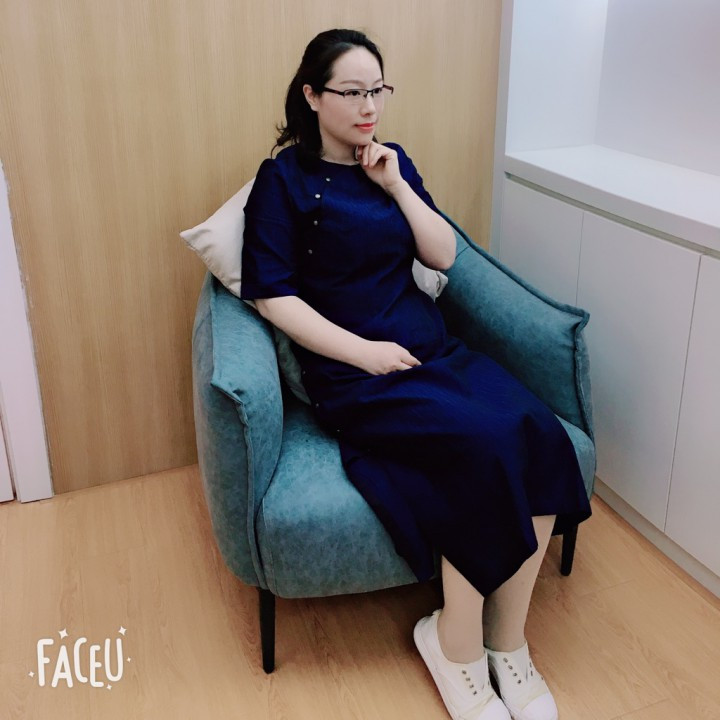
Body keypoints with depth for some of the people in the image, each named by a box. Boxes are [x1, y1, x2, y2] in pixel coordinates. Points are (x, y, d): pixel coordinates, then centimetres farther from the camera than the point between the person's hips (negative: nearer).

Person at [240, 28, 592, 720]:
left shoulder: (391, 162, 16)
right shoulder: (285, 179, 0)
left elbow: (444, 256, 11)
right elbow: (271, 294, -7)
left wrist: (396, 185, -1)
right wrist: (363, 352, -14)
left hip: (431, 347, 6)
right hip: (352, 373, -5)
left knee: (540, 434, -21)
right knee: (484, 445, -29)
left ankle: (506, 639, -7)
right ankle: (456, 644, -6)